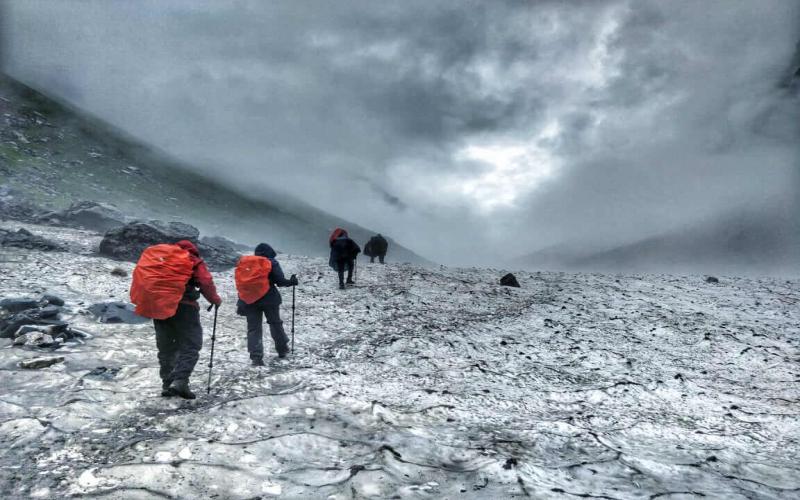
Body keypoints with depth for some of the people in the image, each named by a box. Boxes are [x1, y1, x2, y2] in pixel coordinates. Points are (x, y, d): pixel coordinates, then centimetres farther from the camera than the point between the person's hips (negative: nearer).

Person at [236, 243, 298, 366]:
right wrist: (291, 282, 9)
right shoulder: (271, 263, -3)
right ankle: (282, 349, 29)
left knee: (253, 328, 4)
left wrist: (241, 304, 13)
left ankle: (256, 357, -6)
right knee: (275, 323, 17)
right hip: (269, 299, -2)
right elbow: (280, 281, -11)